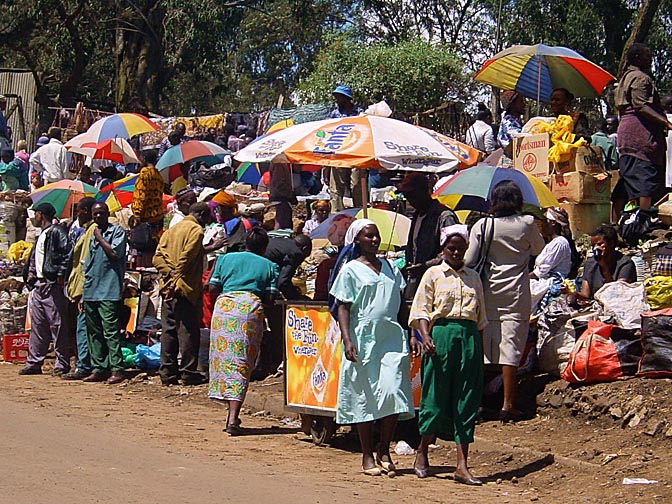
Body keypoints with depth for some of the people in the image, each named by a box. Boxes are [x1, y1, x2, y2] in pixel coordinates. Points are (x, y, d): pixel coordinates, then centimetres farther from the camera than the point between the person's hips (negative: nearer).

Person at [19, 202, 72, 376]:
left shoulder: (56, 232, -7)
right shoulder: (41, 235, 21)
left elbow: (67, 254, -16)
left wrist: (61, 275, -18)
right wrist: (31, 272, 13)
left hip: (53, 284, -10)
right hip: (39, 284, 10)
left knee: (57, 325, -7)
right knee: (37, 325, 11)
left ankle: (62, 364, -4)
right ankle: (34, 363, 15)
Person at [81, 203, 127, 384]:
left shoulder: (117, 231, 1)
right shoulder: (92, 237, 21)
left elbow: (115, 253, -16)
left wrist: (100, 237, -3)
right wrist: (83, 295, 19)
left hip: (108, 291, -7)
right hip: (91, 292, 7)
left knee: (110, 330, -12)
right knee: (93, 332, 7)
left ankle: (117, 369, -12)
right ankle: (98, 368, 12)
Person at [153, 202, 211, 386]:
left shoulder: (171, 230, 19)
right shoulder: (196, 230, -6)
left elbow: (158, 257, 8)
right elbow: (186, 257, -18)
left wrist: (170, 273, -4)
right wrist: (177, 278, -14)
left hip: (168, 288, 8)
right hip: (186, 288, -8)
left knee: (168, 330, 8)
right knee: (188, 331, -2)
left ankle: (167, 373, 10)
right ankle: (188, 372, 0)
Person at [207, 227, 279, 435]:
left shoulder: (225, 258, 18)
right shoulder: (269, 266, 14)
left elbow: (213, 288, 11)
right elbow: (270, 299, 5)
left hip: (224, 306, 1)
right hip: (251, 308, -1)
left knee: (223, 357, 10)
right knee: (242, 364, 0)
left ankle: (232, 414, 11)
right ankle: (233, 418, -9)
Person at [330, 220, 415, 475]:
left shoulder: (390, 268, 16)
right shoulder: (351, 270, 3)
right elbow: (343, 308, -2)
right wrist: (347, 339, -13)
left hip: (392, 339, 3)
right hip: (364, 341, -3)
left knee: (394, 394, -8)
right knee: (365, 397, 1)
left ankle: (384, 451, 6)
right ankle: (367, 456, 9)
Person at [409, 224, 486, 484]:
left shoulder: (473, 277, 17)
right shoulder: (433, 274, 6)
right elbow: (421, 309, -1)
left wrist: (479, 348, 14)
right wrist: (425, 335, -17)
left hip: (470, 338, 4)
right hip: (441, 335, -3)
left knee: (466, 401, 0)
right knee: (436, 395, -2)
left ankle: (462, 466, -2)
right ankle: (422, 452, 19)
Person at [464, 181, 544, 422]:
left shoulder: (482, 226, -1)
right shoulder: (527, 224, -3)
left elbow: (469, 261, -3)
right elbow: (538, 249, 14)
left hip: (488, 293, 2)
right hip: (516, 294, -1)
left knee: (483, 346, 9)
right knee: (510, 347, -3)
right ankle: (508, 404, -5)